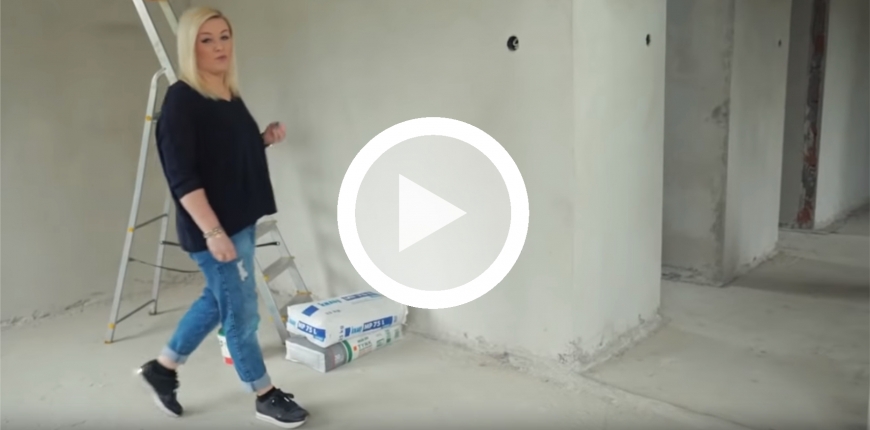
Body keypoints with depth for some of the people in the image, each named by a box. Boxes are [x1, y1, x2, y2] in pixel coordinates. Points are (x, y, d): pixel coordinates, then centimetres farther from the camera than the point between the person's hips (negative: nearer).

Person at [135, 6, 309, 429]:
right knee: (241, 310, 3)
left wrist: (266, 139, 4)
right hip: (213, 226, -9)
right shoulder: (181, 100, -15)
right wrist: (213, 231, -25)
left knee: (218, 299, 20)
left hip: (242, 219, 9)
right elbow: (182, 176, -21)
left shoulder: (230, 96, 10)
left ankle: (163, 367, 38)